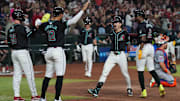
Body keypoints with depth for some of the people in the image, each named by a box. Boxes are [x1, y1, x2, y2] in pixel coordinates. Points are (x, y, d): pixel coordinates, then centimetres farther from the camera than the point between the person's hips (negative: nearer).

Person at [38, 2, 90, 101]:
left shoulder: (46, 25, 6)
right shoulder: (60, 24, -10)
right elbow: (73, 20, -19)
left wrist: (50, 19, 28)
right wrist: (83, 10, -16)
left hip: (49, 52, 6)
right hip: (58, 51, -6)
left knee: (48, 75, 13)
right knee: (60, 76, -3)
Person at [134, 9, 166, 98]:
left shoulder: (141, 25, -11)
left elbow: (143, 39, -21)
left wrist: (140, 50, -21)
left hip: (143, 47, -8)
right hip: (151, 47, 8)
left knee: (140, 70, -1)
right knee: (151, 70, 11)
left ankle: (144, 91, -4)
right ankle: (160, 86, -6)